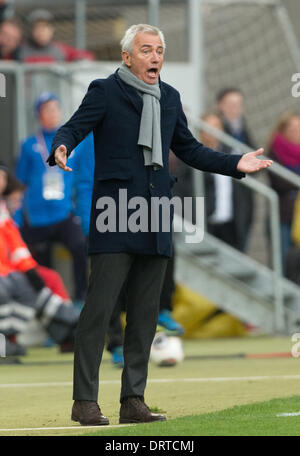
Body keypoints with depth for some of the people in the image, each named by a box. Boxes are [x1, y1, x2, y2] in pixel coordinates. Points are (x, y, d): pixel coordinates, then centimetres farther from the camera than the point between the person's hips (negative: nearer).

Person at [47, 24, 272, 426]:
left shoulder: (170, 98, 17)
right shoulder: (105, 92, 0)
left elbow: (188, 149, 25)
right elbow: (73, 128, -10)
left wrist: (235, 164, 16)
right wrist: (61, 148, -32)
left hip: (156, 220, 6)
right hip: (115, 219, -6)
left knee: (145, 315, 6)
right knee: (99, 308, -8)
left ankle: (133, 401, 11)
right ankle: (85, 401, -5)